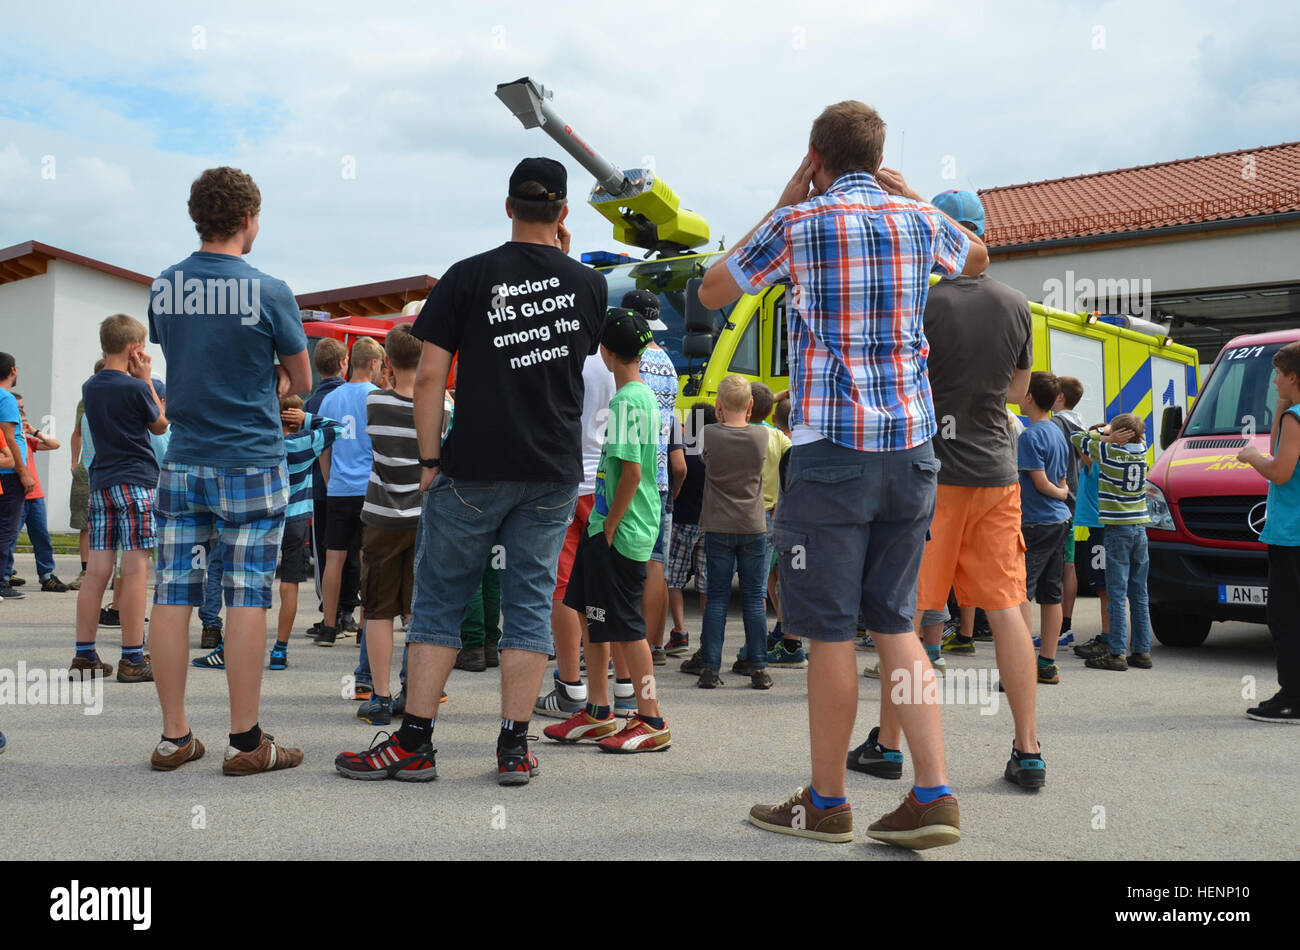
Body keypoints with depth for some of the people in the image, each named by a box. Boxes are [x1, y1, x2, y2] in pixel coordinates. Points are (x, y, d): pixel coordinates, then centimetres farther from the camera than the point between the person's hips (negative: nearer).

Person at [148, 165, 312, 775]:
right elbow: (301, 381, 1)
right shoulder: (268, 292, -9)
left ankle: (173, 736, 13)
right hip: (251, 464, -4)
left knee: (172, 596, 6)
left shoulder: (163, 288, 5)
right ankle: (245, 742, 5)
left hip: (182, 462, 4)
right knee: (246, 598, -1)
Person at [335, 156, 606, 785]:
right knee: (530, 604, 7)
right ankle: (514, 747, 8)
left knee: (440, 601, 6)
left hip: (474, 471, -2)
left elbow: (430, 376, -6)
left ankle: (414, 744, 9)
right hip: (554, 474, 2)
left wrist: (430, 461, 1)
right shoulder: (589, 285, 5)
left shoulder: (468, 276, -3)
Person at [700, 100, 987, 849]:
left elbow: (713, 292, 10)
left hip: (832, 448, -5)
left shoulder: (799, 224, -3)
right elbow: (978, 258, 33)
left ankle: (827, 804, 14)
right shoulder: (919, 221, 9)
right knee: (896, 626, 12)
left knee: (832, 632, 3)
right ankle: (934, 795, 8)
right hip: (911, 448, 5)